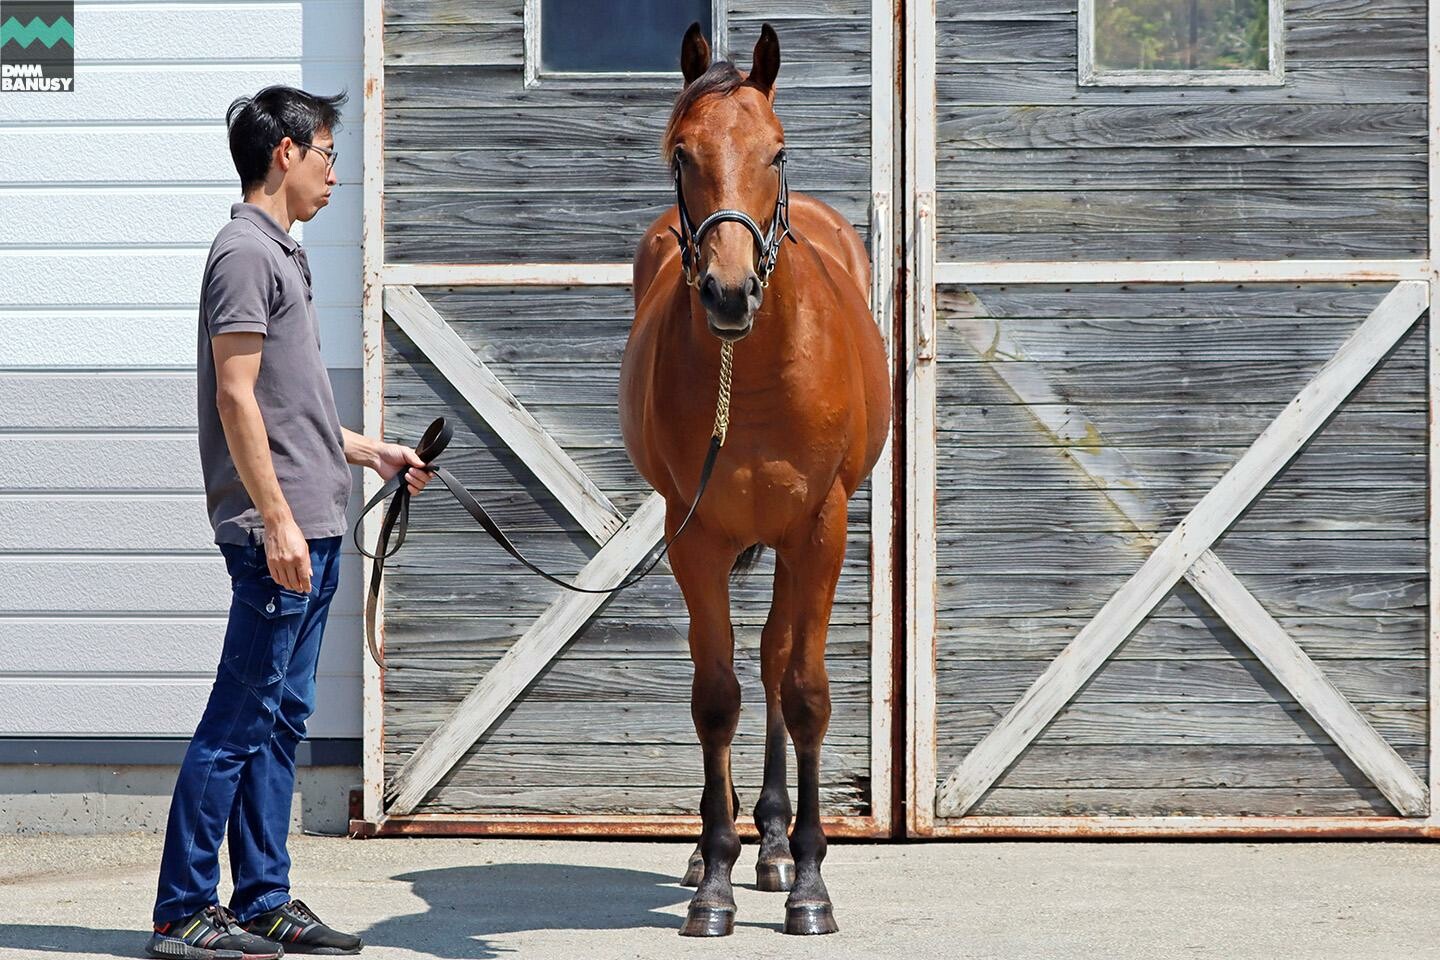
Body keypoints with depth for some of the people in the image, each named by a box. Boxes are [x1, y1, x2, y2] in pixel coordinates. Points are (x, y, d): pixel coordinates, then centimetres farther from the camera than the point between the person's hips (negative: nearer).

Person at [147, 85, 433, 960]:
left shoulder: (280, 253, 19)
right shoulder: (247, 252, -11)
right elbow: (236, 399, -17)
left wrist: (369, 451, 27)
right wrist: (278, 519, -21)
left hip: (314, 530, 10)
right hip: (279, 531, -10)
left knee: (280, 720, 11)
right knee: (240, 719, -8)